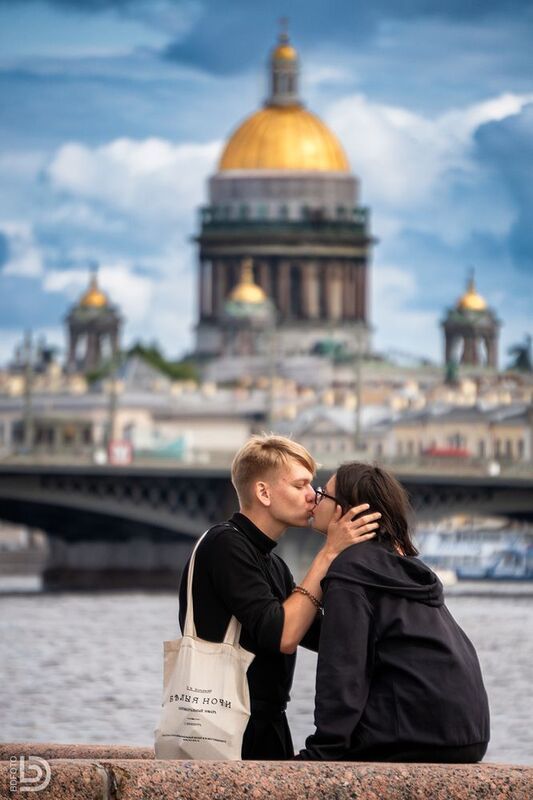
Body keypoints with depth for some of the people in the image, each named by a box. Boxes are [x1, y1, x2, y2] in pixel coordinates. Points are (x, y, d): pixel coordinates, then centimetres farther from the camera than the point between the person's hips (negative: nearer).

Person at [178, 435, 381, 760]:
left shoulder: (272, 564, 20)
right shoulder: (226, 544, -10)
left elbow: (324, 636, 13)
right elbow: (282, 636, -20)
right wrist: (329, 553, -17)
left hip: (268, 730, 9)